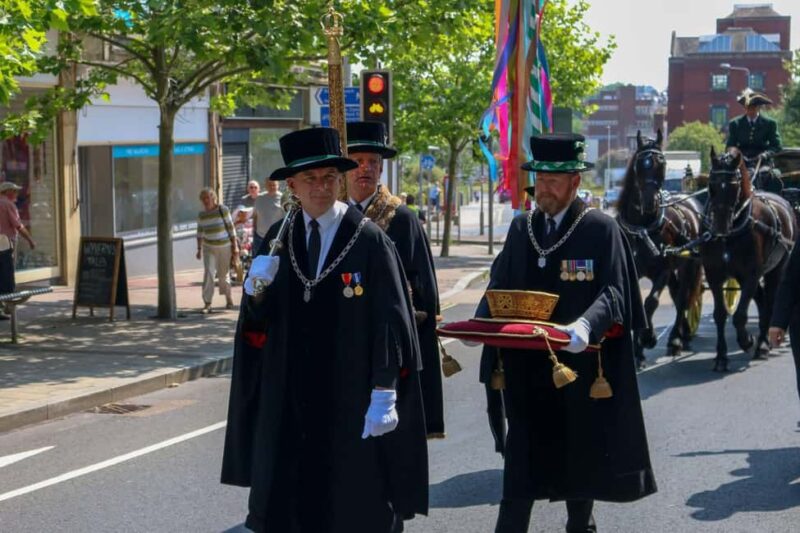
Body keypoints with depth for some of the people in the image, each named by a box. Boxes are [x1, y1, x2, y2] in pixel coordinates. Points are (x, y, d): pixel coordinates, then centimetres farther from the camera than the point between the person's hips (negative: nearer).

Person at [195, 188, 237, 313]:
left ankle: (228, 299, 31)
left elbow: (231, 228, -1)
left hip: (224, 246, -1)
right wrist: (199, 249, 8)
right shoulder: (201, 215, 2)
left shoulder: (223, 210, -5)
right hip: (209, 248, 1)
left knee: (223, 274, 8)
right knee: (208, 273, -13)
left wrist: (235, 246, -3)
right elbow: (200, 233, 11)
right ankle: (207, 303, -13)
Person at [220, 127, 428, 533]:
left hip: (351, 403, -4)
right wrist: (255, 292, -13)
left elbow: (390, 322, -10)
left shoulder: (369, 241, -9)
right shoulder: (277, 239, 6)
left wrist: (384, 396, -14)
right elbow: (258, 323, 8)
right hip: (288, 402, 4)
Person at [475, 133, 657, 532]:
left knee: (581, 452, 13)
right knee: (521, 457, 2)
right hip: (526, 366, 3)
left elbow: (613, 292, -13)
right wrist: (481, 322, -10)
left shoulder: (601, 229, -6)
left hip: (579, 362, -3)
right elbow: (499, 285, 9)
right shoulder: (521, 227, 8)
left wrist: (586, 325, -31)